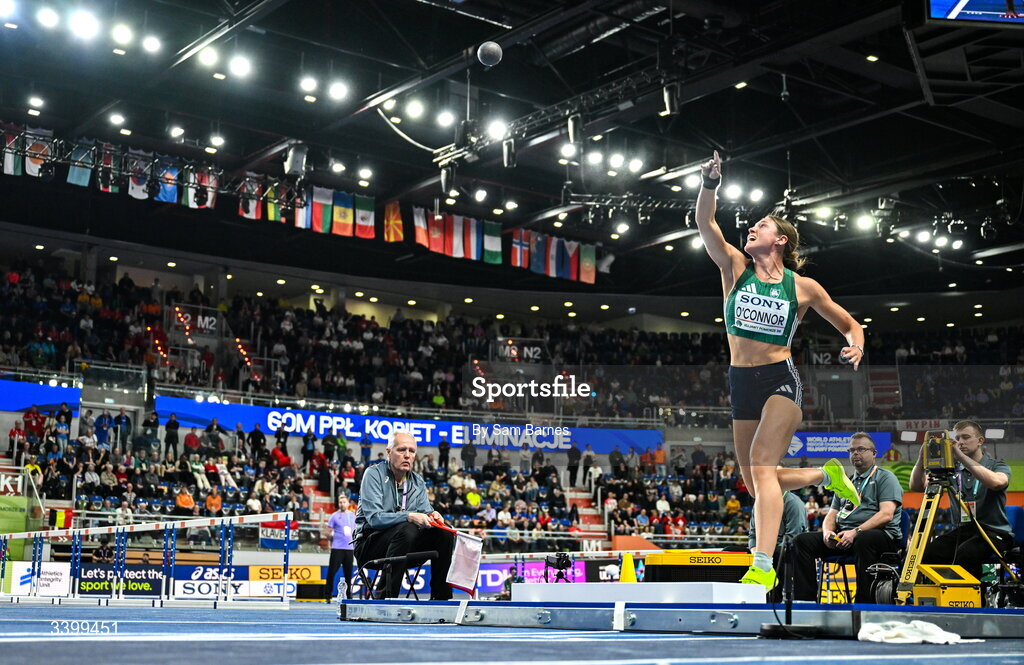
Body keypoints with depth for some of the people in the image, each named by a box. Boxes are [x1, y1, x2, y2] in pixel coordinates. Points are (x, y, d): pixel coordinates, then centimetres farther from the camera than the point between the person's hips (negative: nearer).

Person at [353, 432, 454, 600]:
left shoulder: (417, 482, 12)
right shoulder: (374, 474, -9)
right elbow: (374, 518, -20)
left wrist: (432, 516, -22)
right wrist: (408, 516, -34)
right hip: (369, 545, -6)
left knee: (444, 533, -13)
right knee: (406, 529, -34)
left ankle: (441, 597, -8)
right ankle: (387, 598, -32)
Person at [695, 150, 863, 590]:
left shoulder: (802, 287, 2)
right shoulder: (736, 269, 6)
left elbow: (850, 326, 11)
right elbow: (704, 223, -7)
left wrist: (856, 346, -10)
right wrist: (710, 183, -22)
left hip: (781, 380, -4)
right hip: (741, 384, 5)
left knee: (761, 465, -23)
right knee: (755, 484, 11)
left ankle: (764, 567, -27)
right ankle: (826, 475, 38)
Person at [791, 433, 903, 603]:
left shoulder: (885, 477, 6)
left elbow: (886, 514, -9)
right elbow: (832, 514, 22)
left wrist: (856, 531, -21)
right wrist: (827, 531, -3)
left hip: (881, 534, -6)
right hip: (842, 537, 6)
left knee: (864, 540, -41)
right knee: (803, 540, -14)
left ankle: (865, 605, -37)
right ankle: (805, 601, -16)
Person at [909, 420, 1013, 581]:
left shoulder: (998, 466, 5)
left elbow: (995, 482, -21)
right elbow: (916, 486, 7)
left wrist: (959, 454, -23)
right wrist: (923, 454, -8)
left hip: (994, 532, -3)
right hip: (962, 531, 4)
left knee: (965, 553, -35)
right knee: (926, 553, -26)